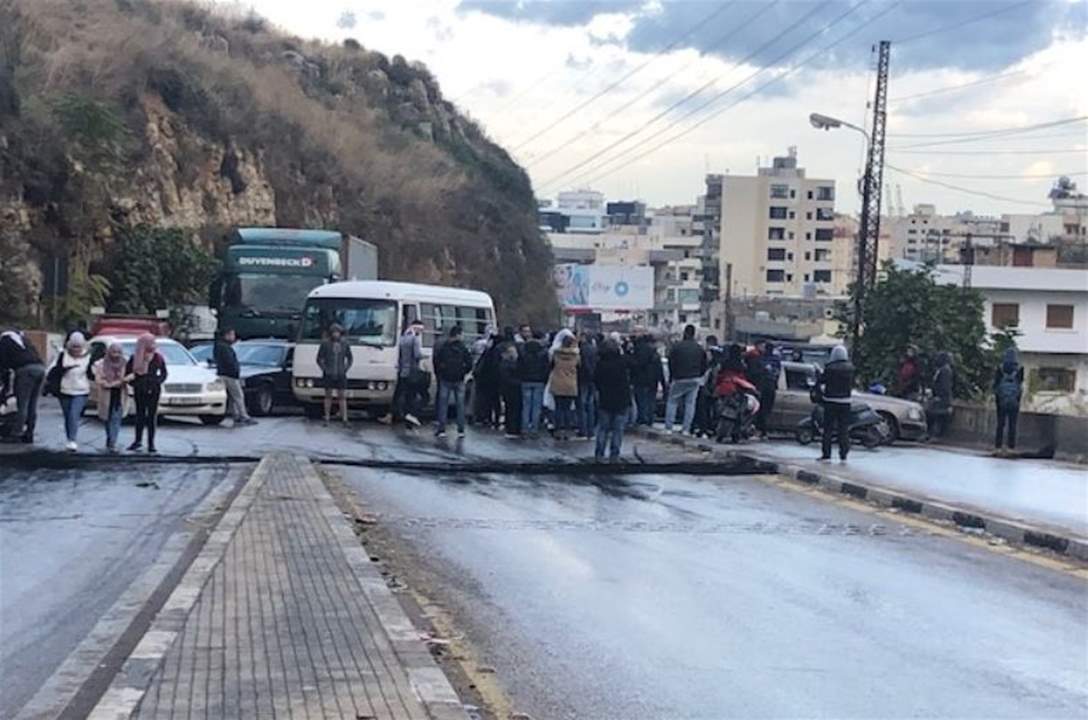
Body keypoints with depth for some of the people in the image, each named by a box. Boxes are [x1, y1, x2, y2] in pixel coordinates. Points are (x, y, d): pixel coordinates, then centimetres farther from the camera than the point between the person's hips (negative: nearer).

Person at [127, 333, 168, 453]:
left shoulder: (158, 357, 0)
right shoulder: (135, 358, -2)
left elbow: (163, 373, 8)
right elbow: (127, 374, 4)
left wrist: (157, 382, -7)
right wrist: (135, 383, -6)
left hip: (153, 390, 0)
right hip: (139, 391, 0)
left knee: (152, 416, 1)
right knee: (140, 415, 6)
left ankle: (151, 443, 4)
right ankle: (138, 440, 16)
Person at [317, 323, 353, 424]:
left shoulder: (345, 344, 3)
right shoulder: (325, 344, -4)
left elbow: (350, 359, 13)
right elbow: (319, 359, 1)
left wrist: (345, 370, 1)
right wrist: (324, 370, -7)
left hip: (340, 375, 1)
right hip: (328, 375, -1)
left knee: (342, 397, -1)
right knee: (328, 396, 5)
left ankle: (345, 419, -2)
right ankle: (327, 419, 11)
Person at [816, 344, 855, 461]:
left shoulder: (829, 368, -10)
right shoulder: (850, 368, -1)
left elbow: (819, 383, -6)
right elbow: (852, 384, 6)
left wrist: (821, 393, 10)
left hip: (830, 401, -3)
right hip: (845, 401, 3)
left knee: (828, 429, 3)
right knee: (844, 429, 7)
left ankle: (826, 454, 1)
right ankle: (843, 454, 5)